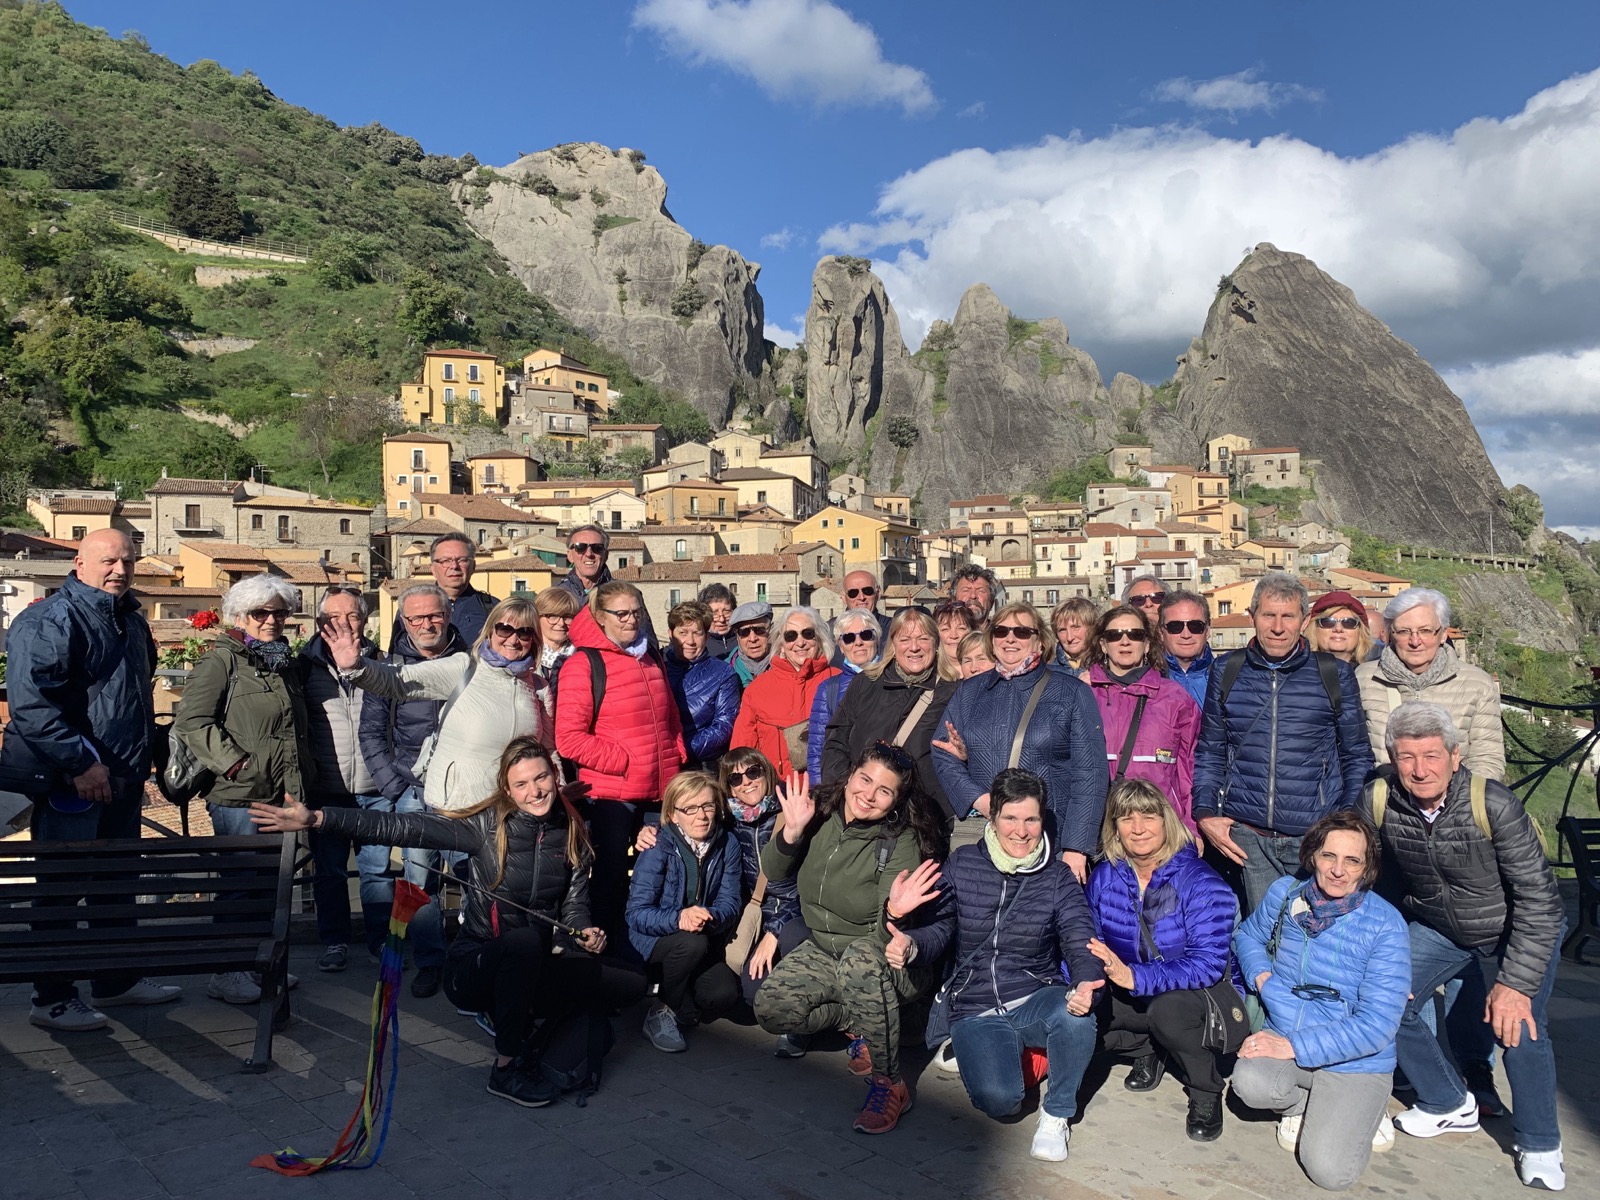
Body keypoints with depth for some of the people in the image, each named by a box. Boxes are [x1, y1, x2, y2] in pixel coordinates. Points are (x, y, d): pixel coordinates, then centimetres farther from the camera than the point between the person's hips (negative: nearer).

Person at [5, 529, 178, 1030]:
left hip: (122, 781, 9)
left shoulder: (132, 622, 14)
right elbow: (31, 704, -22)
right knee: (61, 887, 1)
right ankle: (52, 999, 13)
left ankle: (117, 979, 30)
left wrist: (142, 760, 21)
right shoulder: (49, 620, -13)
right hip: (71, 781, -8)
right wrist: (80, 763, -24)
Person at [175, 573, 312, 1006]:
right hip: (239, 796, -7)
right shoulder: (221, 659, -6)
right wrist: (237, 764, -17)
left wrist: (302, 778, 15)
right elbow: (191, 721, -14)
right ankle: (227, 974, 12)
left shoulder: (285, 661, 17)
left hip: (282, 794, 7)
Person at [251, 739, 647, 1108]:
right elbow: (403, 827, -21)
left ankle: (521, 1021, 10)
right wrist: (317, 819, -30)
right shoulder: (488, 824, -13)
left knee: (631, 984, -11)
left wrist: (585, 932, -19)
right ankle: (507, 1067, -17)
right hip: (474, 966, -5)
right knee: (525, 939, -38)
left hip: (535, 967, 5)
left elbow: (574, 906, 5)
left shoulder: (572, 835, 1)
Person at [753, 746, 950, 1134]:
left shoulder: (901, 843, -22)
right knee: (771, 1009, -17)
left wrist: (894, 914, -52)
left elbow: (887, 938, -28)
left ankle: (888, 1084, -20)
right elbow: (773, 873, -2)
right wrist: (792, 830, -20)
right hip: (824, 951, 5)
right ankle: (856, 1022, 11)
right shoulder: (821, 814, -9)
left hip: (886, 960, -5)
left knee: (862, 957, -39)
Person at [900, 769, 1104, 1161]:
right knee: (999, 1099, -26)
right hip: (977, 1010, -1)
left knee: (1075, 1015, -35)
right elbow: (940, 926, -3)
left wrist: (1086, 984, -32)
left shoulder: (1058, 877, 0)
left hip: (1037, 999, 1)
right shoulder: (962, 866, -1)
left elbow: (1081, 941, -10)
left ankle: (1056, 1114, -7)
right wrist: (911, 944, -26)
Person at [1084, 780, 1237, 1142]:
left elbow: (1208, 964, -27)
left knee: (1167, 1009, -37)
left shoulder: (1202, 885, -20)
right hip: (1137, 1000, 5)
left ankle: (1206, 1092, -5)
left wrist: (1134, 976, -38)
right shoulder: (1104, 878, -5)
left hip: (1205, 996, -5)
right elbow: (1085, 942, -3)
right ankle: (1148, 1050, 12)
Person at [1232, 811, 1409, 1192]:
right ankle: (1298, 1105, 7)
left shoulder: (1386, 925, -16)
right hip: (1283, 1043, 3)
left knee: (1329, 1171, -20)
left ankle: (1364, 1112, 14)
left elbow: (1377, 1026, -19)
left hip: (1355, 1064, -3)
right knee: (1250, 1082, -31)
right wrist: (1260, 975, -4)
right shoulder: (1285, 894, -3)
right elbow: (1248, 935, 19)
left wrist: (1294, 1046, -23)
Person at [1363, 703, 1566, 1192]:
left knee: (1519, 1028, -20)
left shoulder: (1494, 804, -31)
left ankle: (1540, 1144, 8)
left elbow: (1537, 898, -25)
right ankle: (1450, 1104, 19)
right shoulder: (1377, 800, -22)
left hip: (1516, 930, -4)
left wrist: (1516, 982, -26)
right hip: (1435, 927, 4)